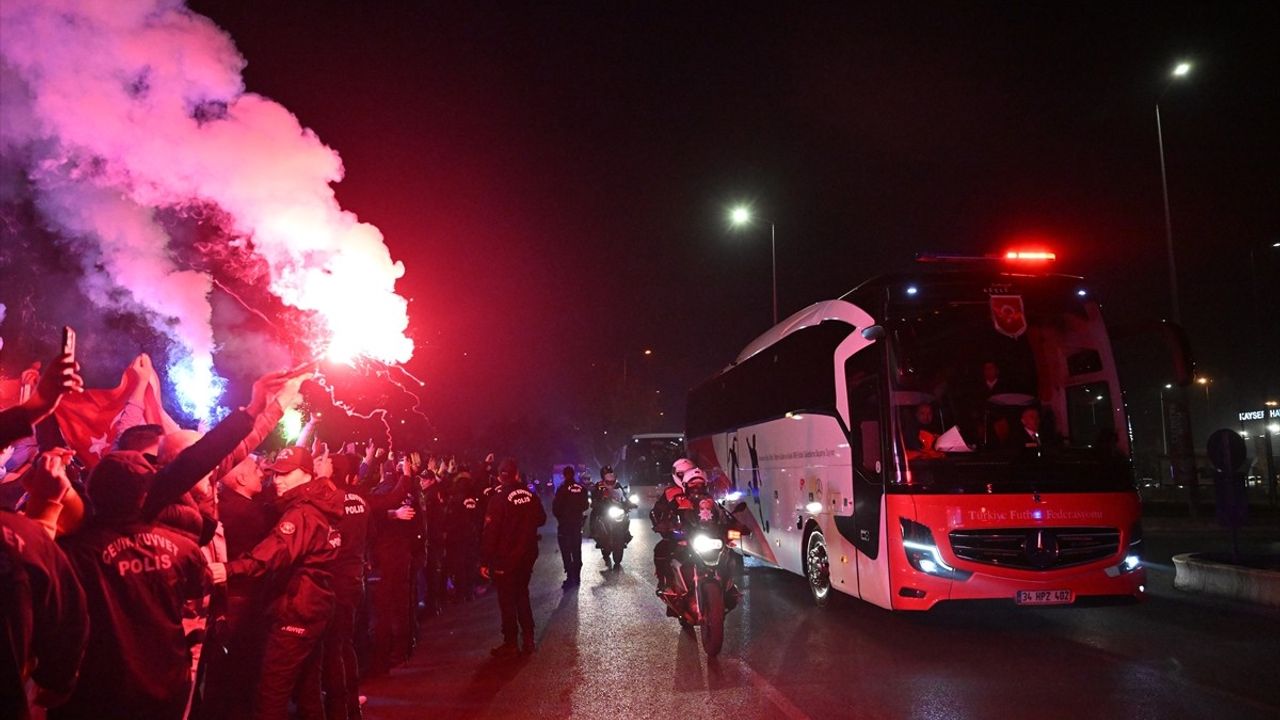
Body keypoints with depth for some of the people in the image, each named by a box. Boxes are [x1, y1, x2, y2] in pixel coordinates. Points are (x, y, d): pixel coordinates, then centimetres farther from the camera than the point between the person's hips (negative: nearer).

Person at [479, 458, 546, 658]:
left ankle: (510, 645, 9)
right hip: (527, 555, 5)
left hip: (505, 558, -5)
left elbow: (490, 531, -18)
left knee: (507, 600, 4)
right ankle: (528, 640, 21)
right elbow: (541, 519, 13)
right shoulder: (530, 496, -3)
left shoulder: (500, 498, -17)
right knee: (522, 595, 18)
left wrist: (485, 561, -13)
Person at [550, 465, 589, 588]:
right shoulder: (581, 488, -2)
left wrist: (559, 516, 6)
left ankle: (570, 577, -7)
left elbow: (555, 507, -14)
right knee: (576, 551, 16)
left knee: (566, 552, -2)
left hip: (564, 524, -5)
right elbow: (585, 506, 6)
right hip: (577, 524, 5)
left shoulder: (562, 488, -17)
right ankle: (576, 576, 22)